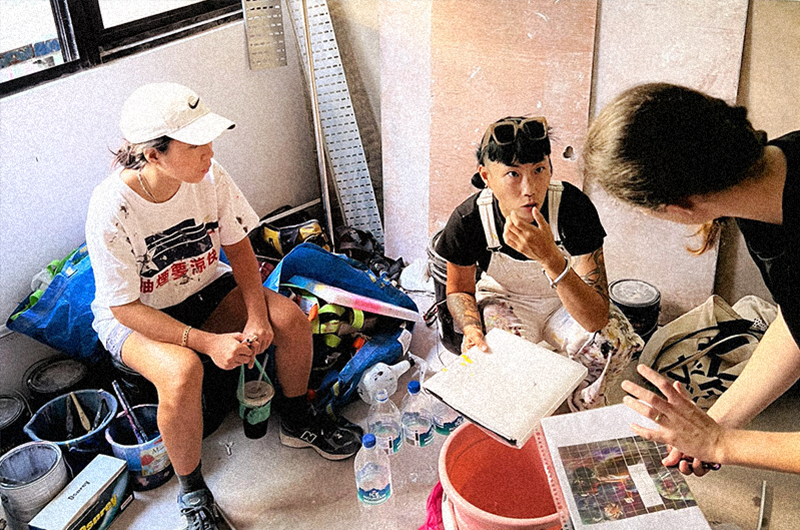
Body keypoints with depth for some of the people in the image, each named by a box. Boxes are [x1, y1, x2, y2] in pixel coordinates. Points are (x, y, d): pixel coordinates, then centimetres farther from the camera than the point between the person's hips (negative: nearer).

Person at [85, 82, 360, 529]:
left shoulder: (208, 175, -18)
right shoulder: (112, 207, -31)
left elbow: (238, 245, -4)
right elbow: (124, 306, -25)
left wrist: (257, 316, -18)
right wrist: (208, 342, -33)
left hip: (203, 290, 5)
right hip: (133, 316, -5)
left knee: (291, 319, -15)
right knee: (183, 371, -36)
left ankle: (298, 423, 13)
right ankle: (191, 492, -10)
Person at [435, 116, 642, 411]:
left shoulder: (574, 207, -30)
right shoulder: (468, 220, -26)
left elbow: (597, 319, -35)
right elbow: (459, 290, -5)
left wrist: (550, 258, -49)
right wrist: (472, 329, -27)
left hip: (565, 303, 0)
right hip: (503, 300, 0)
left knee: (612, 342, -28)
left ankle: (584, 409, 5)